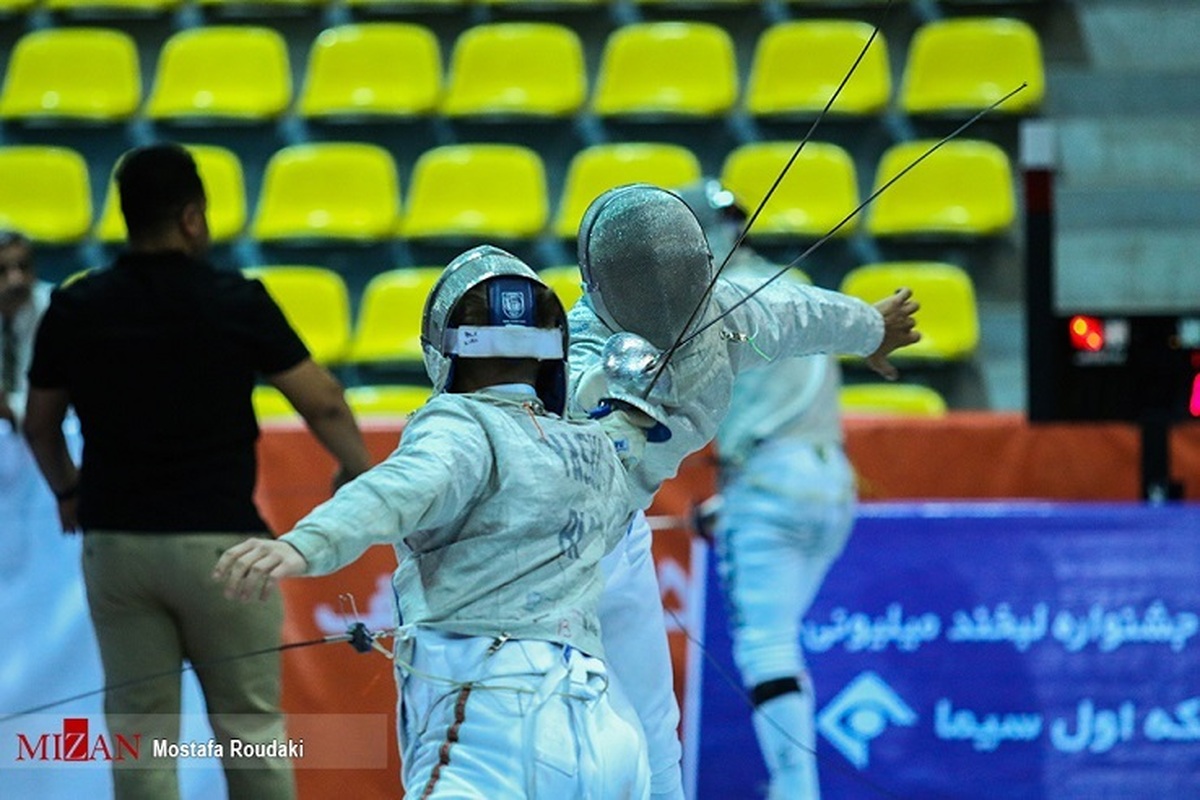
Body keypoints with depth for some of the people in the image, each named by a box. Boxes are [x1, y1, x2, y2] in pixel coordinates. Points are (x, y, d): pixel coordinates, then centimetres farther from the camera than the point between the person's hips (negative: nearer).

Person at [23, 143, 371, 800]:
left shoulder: (75, 309, -1)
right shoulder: (236, 302, -9)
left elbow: (39, 425, 11)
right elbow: (322, 403, -3)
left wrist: (67, 490, 31)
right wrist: (360, 471, 16)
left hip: (115, 542, 2)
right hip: (219, 541, -2)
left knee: (140, 737, 7)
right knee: (250, 727, 8)